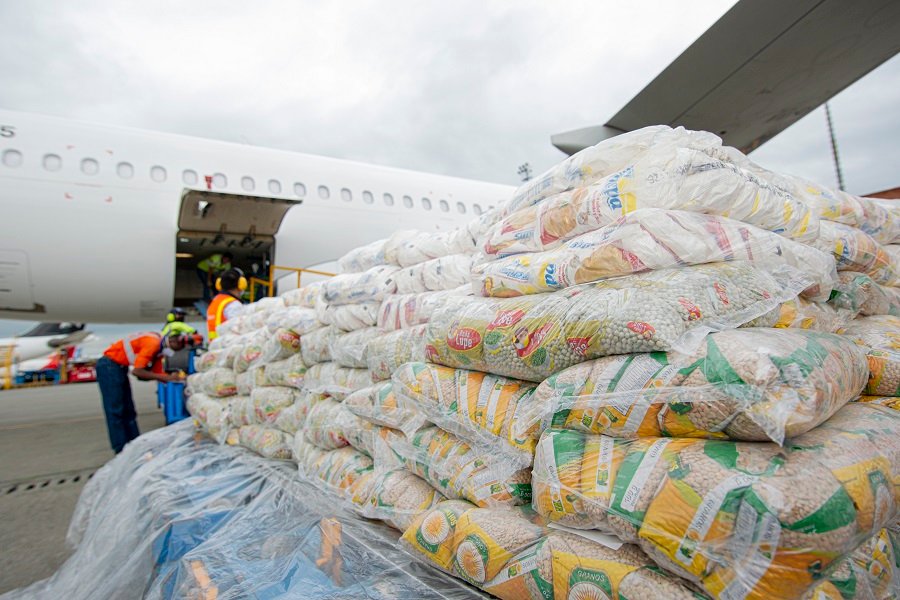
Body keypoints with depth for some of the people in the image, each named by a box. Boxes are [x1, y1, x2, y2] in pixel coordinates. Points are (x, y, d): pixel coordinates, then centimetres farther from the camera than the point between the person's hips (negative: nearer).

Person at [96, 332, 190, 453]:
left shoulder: (159, 347, 3)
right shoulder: (152, 343, -25)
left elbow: (157, 373, 0)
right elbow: (137, 371, -29)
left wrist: (172, 377, -15)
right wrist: (167, 377, -27)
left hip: (120, 367, 10)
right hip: (109, 365, -10)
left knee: (128, 410, 10)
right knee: (116, 411, -7)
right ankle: (121, 451, -4)